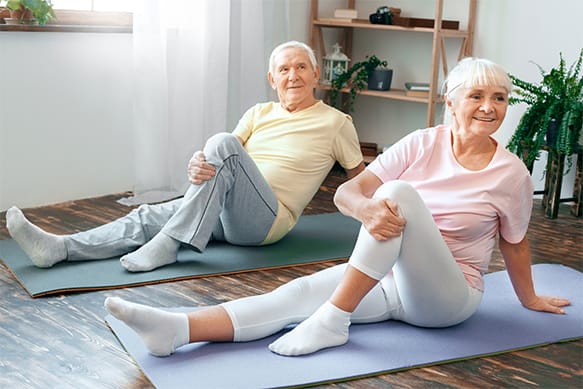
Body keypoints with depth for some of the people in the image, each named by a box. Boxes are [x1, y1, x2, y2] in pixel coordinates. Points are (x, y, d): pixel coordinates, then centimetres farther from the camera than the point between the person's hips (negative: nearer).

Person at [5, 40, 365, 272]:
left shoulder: (336, 123, 4)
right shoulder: (259, 114, 16)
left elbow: (361, 177, 16)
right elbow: (220, 163, 4)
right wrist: (198, 165, -17)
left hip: (269, 219, -6)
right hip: (228, 215, 6)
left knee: (223, 143, -29)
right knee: (149, 217, -14)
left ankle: (168, 245, -30)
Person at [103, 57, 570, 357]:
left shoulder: (512, 174, -5)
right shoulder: (422, 144, -2)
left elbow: (515, 245, 10)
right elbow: (347, 191, -11)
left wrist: (530, 299, 21)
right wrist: (367, 208, -34)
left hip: (447, 296, -3)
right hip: (389, 277, 3)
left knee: (400, 193, -30)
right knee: (301, 292, -24)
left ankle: (332, 321, -31)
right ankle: (177, 330, -40)